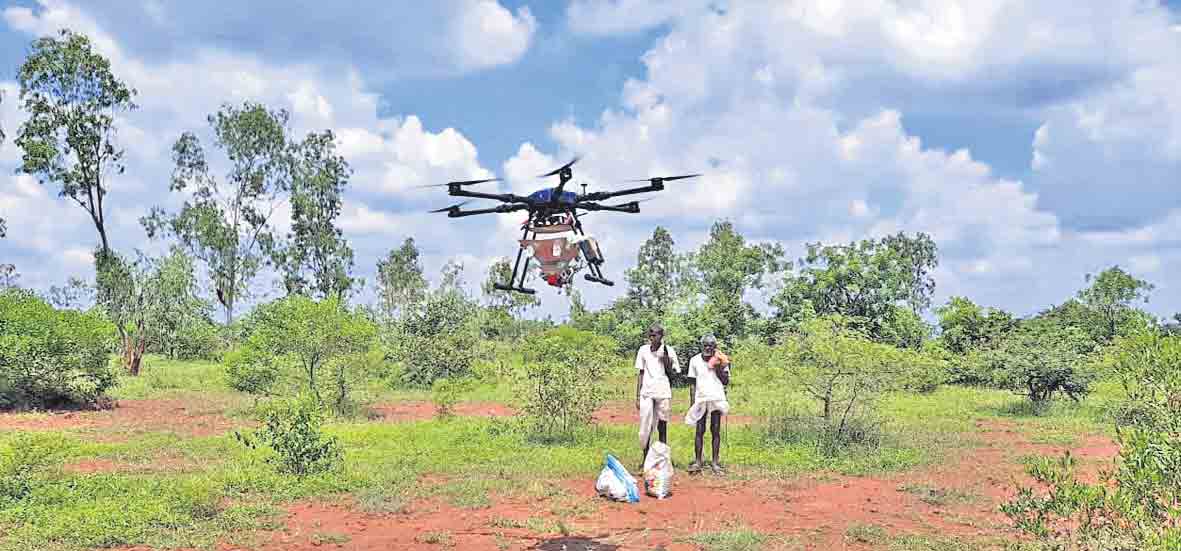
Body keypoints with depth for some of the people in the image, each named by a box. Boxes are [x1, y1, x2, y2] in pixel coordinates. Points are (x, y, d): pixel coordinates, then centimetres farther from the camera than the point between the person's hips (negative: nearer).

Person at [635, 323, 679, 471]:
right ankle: (645, 458, 3)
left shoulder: (669, 351, 1)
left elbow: (672, 374, 2)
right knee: (645, 427, -4)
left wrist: (665, 357, -12)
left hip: (663, 394, -1)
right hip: (646, 393, 1)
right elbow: (640, 374, 9)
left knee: (662, 426, 3)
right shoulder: (643, 350, 6)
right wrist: (637, 396, 6)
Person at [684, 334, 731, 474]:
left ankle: (715, 462, 4)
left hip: (717, 399, 0)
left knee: (715, 430, 0)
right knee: (700, 431, -1)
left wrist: (718, 369, -8)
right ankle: (697, 462, 1)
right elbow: (692, 383, 9)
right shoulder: (695, 361, 7)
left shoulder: (721, 361, 6)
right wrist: (692, 401, 3)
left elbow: (726, 381, 4)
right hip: (701, 399, 0)